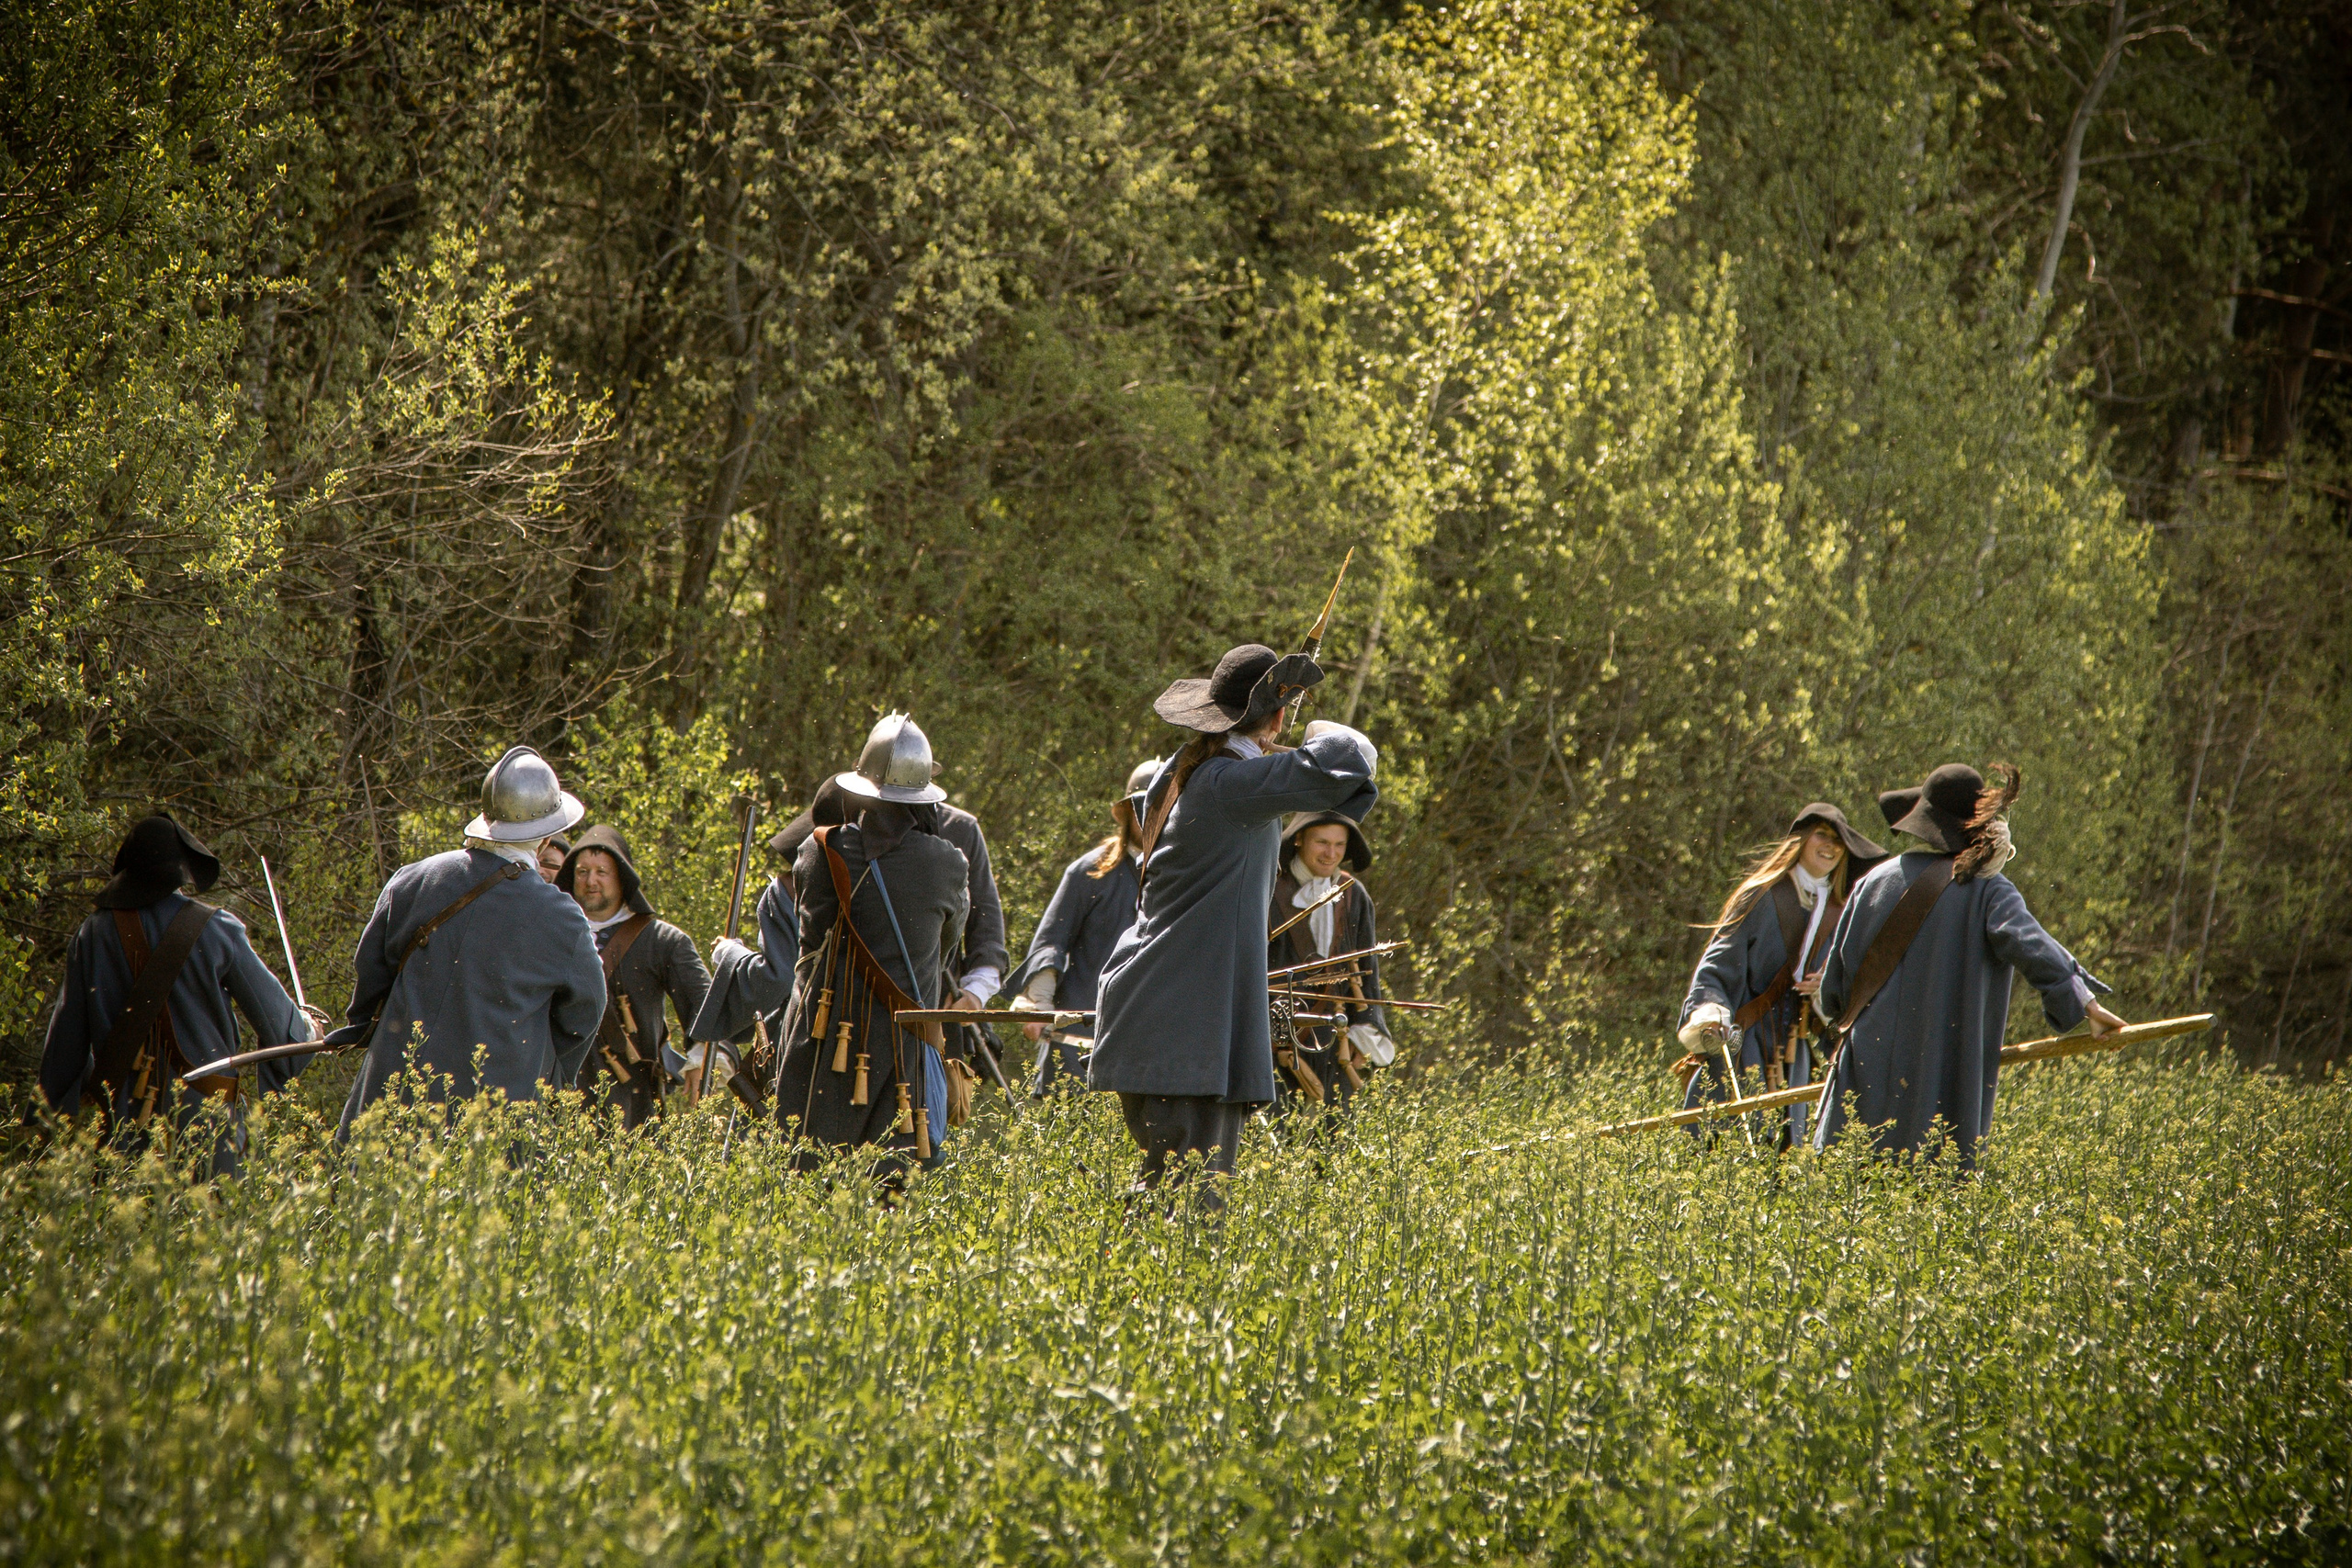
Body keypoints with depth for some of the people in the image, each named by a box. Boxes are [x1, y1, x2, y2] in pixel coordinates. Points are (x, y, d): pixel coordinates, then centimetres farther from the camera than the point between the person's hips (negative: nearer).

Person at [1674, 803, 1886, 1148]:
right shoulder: (1762, 896, -3)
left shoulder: (1837, 913, 12)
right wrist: (1708, 1014, -25)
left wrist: (1827, 987, -4)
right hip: (1741, 1046, -5)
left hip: (1791, 1053, 5)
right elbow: (1715, 965, -7)